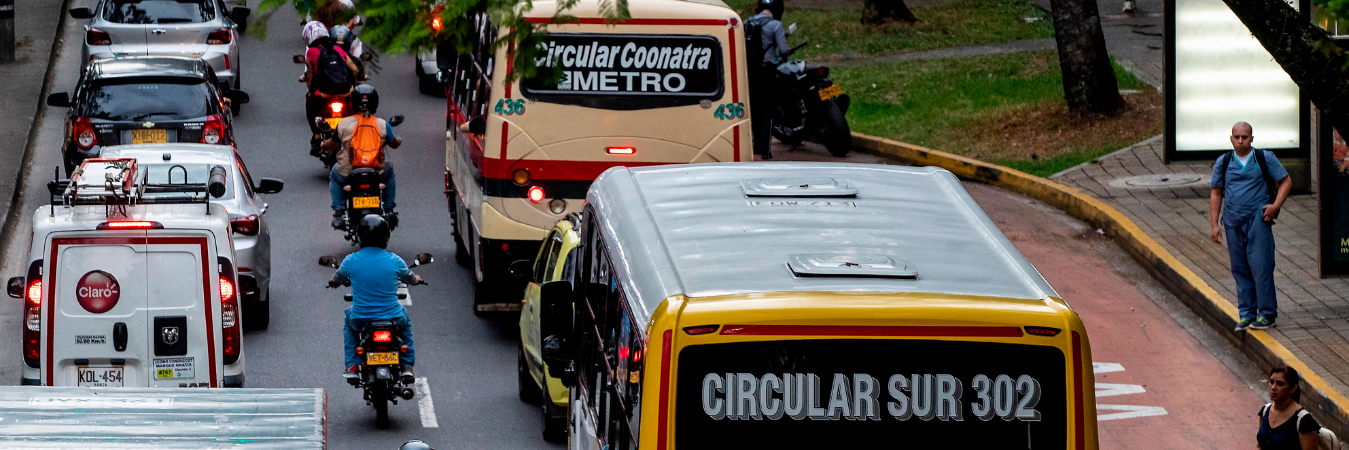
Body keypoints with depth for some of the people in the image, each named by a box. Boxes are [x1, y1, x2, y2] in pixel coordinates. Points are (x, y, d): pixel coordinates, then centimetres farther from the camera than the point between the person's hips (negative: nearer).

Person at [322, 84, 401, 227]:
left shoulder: (343, 124, -7)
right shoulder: (383, 125, -6)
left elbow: (330, 146, 7)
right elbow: (394, 144, 11)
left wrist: (324, 145, 32)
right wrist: (399, 140, 36)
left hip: (347, 175, 0)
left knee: (334, 174, 35)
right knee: (389, 171, 36)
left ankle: (338, 211, 22)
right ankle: (389, 209, 32)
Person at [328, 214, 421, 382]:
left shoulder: (351, 261, -9)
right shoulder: (395, 261, -10)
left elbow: (338, 278, 14)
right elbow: (411, 278, 12)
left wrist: (334, 281, 40)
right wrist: (417, 279, 38)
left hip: (361, 321, 0)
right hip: (392, 318, 0)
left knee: (349, 319, 36)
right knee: (404, 319, 35)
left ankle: (352, 366, 25)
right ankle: (407, 366, 27)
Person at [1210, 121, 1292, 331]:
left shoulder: (1265, 159, 2)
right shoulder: (1223, 163, 9)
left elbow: (1286, 182, 7)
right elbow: (1216, 193, 14)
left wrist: (1276, 205, -8)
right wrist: (1214, 224, 8)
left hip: (1258, 219, -3)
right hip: (1233, 222, 3)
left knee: (1260, 266, -9)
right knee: (1240, 270, 6)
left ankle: (1267, 313, -2)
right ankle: (1246, 314, 14)